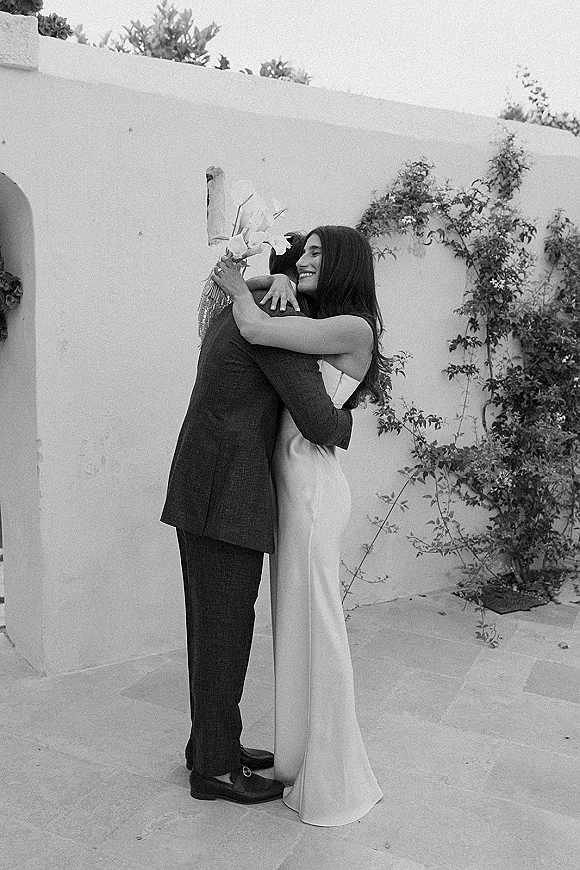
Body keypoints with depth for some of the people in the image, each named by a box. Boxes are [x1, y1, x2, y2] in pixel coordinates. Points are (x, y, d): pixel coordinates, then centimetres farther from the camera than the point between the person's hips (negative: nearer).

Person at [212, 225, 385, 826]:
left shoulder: (354, 328, -13)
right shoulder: (321, 329, 15)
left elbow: (256, 329, -19)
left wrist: (237, 286, -2)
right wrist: (260, 289, 5)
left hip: (313, 488, -9)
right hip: (291, 484, 9)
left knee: (316, 626, 2)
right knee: (298, 624, 16)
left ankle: (329, 780, 19)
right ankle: (302, 756, 33)